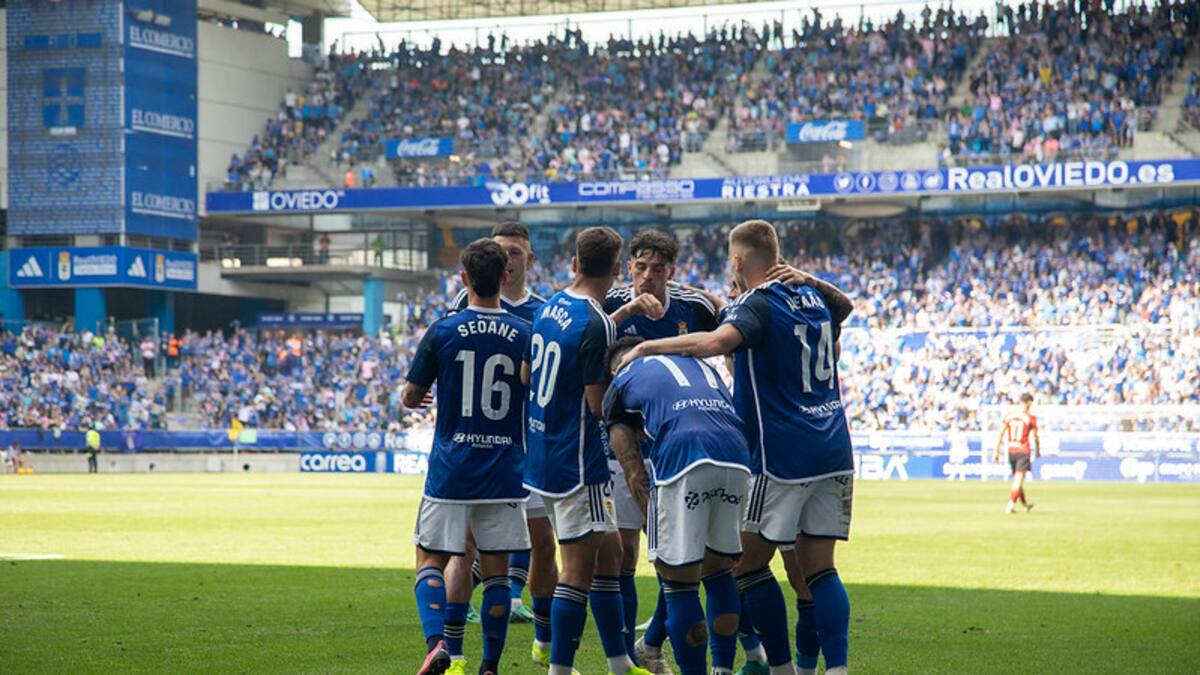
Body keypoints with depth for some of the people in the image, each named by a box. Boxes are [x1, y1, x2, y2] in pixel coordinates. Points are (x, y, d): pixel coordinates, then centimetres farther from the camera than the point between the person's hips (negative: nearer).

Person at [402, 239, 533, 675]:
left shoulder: (442, 332, -5)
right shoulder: (523, 335, -2)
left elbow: (411, 398, 3)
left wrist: (413, 396, 26)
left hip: (451, 470, -1)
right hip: (505, 471, 1)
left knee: (430, 560, 7)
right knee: (496, 569, 8)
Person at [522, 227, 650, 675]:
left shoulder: (550, 307, 6)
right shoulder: (597, 325, -19)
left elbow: (525, 374, 16)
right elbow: (599, 404, -18)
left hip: (541, 450, 9)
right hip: (576, 464, -9)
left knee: (608, 552, 15)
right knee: (580, 566, -3)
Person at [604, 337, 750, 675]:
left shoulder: (620, 384, 22)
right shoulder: (701, 365, 36)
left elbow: (635, 474, 14)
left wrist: (655, 525, 18)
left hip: (681, 457, -5)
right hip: (736, 457, 5)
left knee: (679, 581, 6)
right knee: (719, 570, 22)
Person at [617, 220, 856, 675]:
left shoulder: (757, 304, -10)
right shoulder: (814, 296, 12)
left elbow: (718, 341, -31)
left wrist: (646, 347, -22)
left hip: (784, 457, -7)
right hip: (834, 454, 7)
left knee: (749, 563, 4)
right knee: (818, 568, 6)